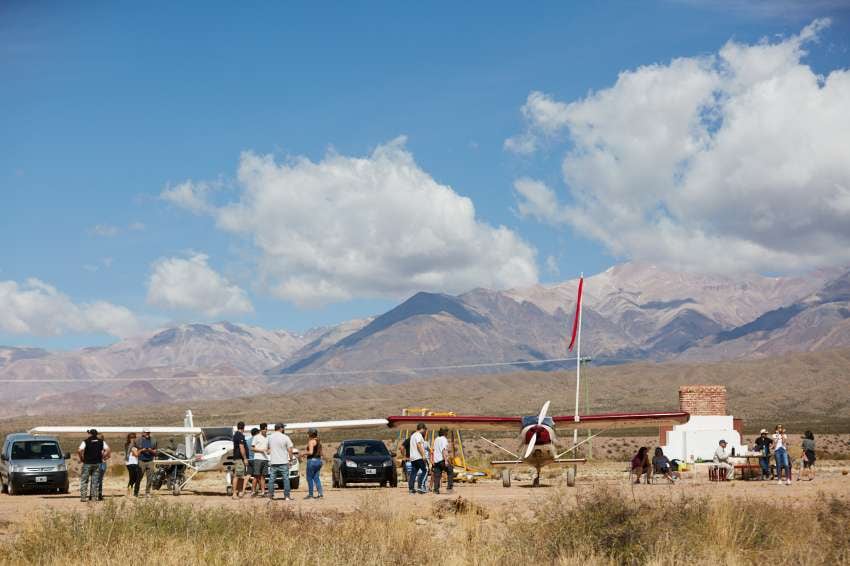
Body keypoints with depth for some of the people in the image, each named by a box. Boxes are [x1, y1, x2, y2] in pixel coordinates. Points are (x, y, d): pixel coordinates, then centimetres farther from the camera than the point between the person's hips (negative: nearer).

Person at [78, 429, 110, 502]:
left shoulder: (85, 442, -4)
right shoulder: (101, 442, 6)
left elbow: (79, 451, -16)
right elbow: (107, 450, -2)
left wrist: (81, 459, -2)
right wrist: (102, 457, 7)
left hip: (87, 463, -3)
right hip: (97, 463, 3)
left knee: (84, 480, 5)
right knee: (95, 481, 7)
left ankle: (83, 496, 0)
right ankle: (95, 496, 4)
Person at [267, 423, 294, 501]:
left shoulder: (270, 437, 4)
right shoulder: (285, 437, -7)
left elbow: (269, 449, 14)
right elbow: (290, 450, -5)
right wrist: (291, 458, 8)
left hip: (273, 462, 3)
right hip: (283, 462, -3)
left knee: (271, 479, 9)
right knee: (286, 479, 3)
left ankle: (270, 495, 9)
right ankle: (286, 496, 1)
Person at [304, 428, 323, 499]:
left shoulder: (311, 441, -13)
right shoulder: (318, 441, 13)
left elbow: (311, 452, -21)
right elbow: (320, 453, 16)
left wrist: (304, 452, -6)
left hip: (312, 460, -8)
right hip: (319, 460, 8)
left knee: (309, 478, 0)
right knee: (316, 478, 12)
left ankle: (310, 494, 2)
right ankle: (320, 493, 4)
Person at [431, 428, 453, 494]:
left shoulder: (436, 440, 16)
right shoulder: (444, 439, -8)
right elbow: (444, 450, -17)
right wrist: (446, 460, -21)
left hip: (436, 460, 7)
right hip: (442, 459, -7)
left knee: (437, 475, 6)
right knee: (450, 472, 3)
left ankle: (436, 489, 2)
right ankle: (449, 487, -5)